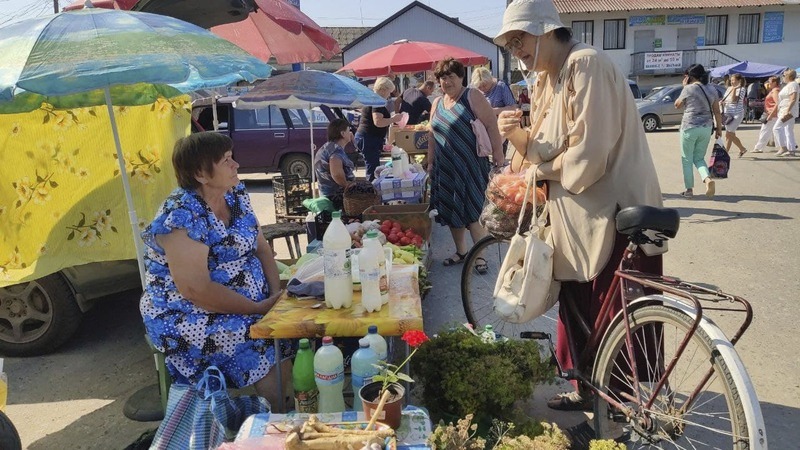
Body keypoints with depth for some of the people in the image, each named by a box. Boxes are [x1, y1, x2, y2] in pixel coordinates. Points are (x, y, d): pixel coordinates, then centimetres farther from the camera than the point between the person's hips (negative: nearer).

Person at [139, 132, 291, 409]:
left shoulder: (236, 193, 3)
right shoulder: (182, 215, -21)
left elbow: (261, 247, 5)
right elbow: (195, 289, -26)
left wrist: (276, 294, -10)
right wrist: (259, 309, -21)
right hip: (190, 318, -7)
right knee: (267, 346, -25)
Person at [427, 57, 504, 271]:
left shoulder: (472, 97, -6)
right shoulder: (437, 103, 13)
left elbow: (491, 124, -12)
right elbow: (432, 135, 18)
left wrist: (497, 152, -17)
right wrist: (430, 162, 17)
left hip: (470, 165, -6)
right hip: (445, 167, 6)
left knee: (473, 211, -5)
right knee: (451, 210, 11)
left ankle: (480, 256, 8)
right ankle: (461, 251, 26)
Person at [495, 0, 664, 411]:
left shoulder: (586, 64, -15)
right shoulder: (545, 81, 12)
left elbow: (588, 154, -23)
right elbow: (544, 150, 7)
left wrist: (541, 170, -8)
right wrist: (515, 133, -11)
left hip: (614, 212, -9)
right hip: (576, 215, 9)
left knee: (613, 315, 2)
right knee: (576, 306, 17)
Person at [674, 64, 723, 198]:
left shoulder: (689, 89, -8)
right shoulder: (712, 90, 7)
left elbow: (677, 105, 6)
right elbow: (717, 111, 9)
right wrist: (719, 128, 16)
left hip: (690, 127, -5)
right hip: (706, 128, 5)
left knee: (687, 159, 7)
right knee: (699, 158, 16)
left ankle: (689, 189, 9)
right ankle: (708, 179, -10)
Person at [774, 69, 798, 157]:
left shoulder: (792, 84, -12)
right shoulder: (788, 85, 19)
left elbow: (793, 99, -22)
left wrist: (787, 111, -27)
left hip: (788, 111, -11)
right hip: (784, 111, 11)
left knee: (777, 128, -14)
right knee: (789, 131, 10)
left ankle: (783, 148, -13)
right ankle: (792, 150, 11)